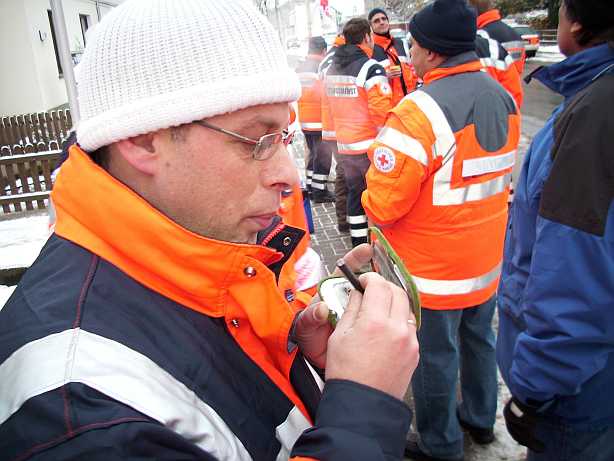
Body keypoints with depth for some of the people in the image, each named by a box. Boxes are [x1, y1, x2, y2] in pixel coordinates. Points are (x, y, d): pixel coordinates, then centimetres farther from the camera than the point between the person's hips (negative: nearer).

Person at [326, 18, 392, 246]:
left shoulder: (332, 69, 10)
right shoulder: (371, 68, -15)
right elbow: (381, 111, -22)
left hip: (344, 145, 7)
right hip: (371, 146, -7)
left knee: (355, 192, 17)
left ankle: (358, 243, 25)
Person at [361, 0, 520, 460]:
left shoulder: (421, 110, -25)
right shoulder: (503, 98, 2)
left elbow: (382, 202, -25)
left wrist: (372, 207, -4)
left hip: (432, 267, -8)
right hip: (486, 256, 8)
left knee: (435, 355, 10)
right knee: (478, 337, 24)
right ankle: (481, 418, 45)